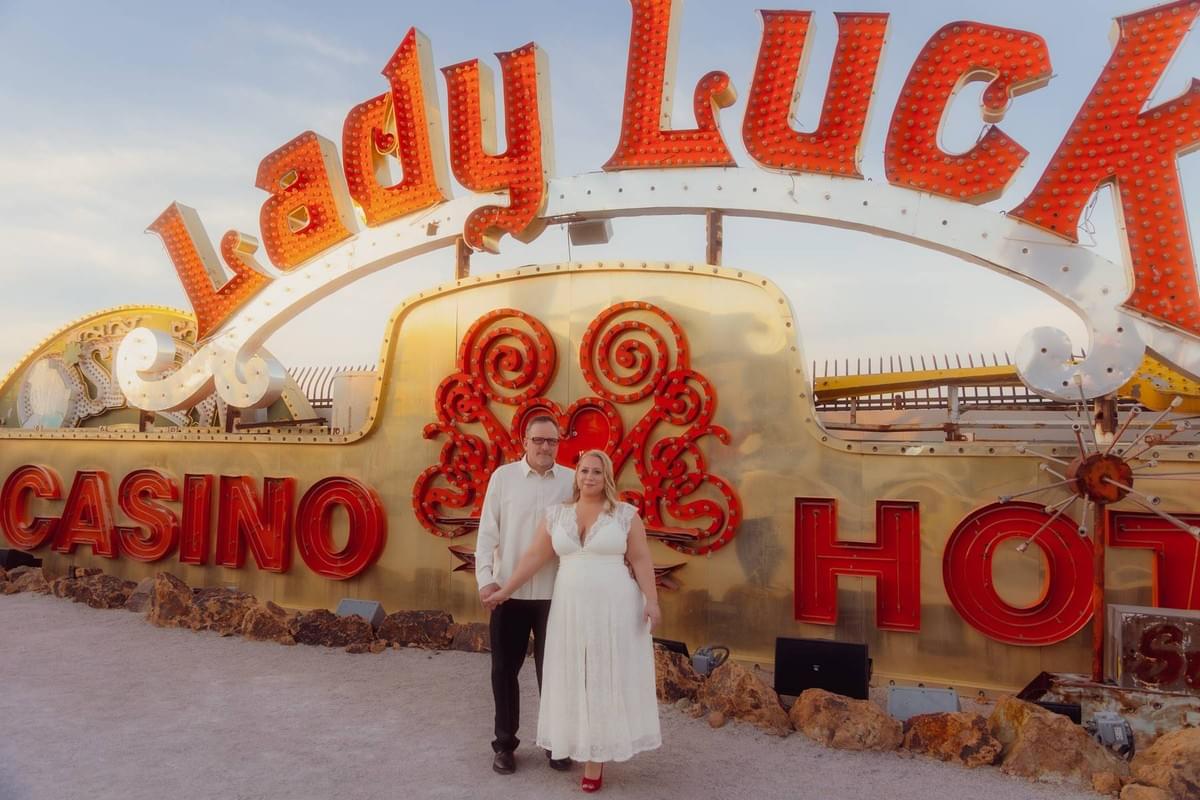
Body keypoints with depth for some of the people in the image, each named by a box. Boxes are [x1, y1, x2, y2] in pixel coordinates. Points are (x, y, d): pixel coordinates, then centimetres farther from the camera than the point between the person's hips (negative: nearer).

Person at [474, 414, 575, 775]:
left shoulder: (572, 480, 0)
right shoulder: (503, 476, -1)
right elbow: (488, 530, -1)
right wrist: (485, 577, -9)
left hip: (555, 593, 0)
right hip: (508, 591, 0)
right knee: (505, 669, 11)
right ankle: (504, 743, 28)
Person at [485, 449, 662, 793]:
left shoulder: (626, 514, -3)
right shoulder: (556, 514, 4)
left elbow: (641, 560, -4)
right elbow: (534, 557, 5)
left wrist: (651, 601, -13)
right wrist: (505, 591, 3)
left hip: (615, 609, -2)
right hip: (571, 609, 3)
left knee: (609, 677, 2)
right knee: (575, 679, 7)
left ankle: (597, 754, 12)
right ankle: (587, 750, 21)